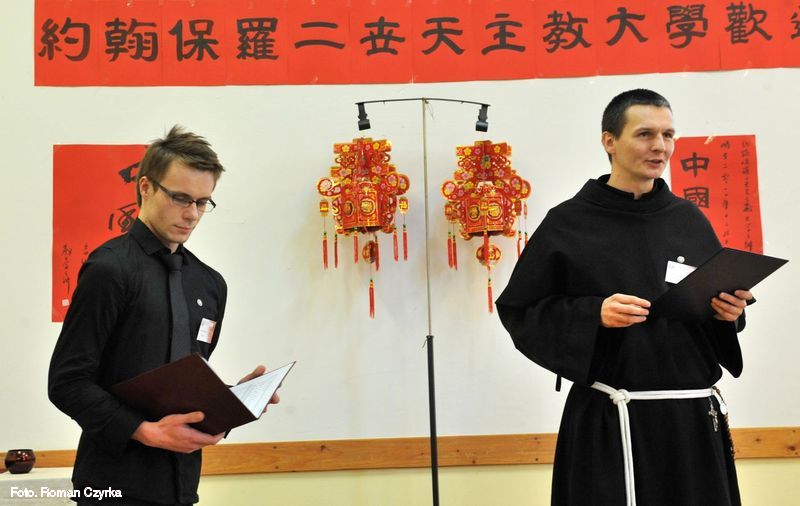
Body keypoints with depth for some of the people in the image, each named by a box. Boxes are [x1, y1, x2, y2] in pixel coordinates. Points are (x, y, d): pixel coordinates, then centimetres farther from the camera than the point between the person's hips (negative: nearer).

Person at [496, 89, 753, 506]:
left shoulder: (689, 219, 7)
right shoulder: (567, 224, -6)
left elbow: (723, 304, 17)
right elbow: (519, 312, -5)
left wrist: (728, 312, -5)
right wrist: (594, 314, -18)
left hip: (693, 417, 4)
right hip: (608, 424, -4)